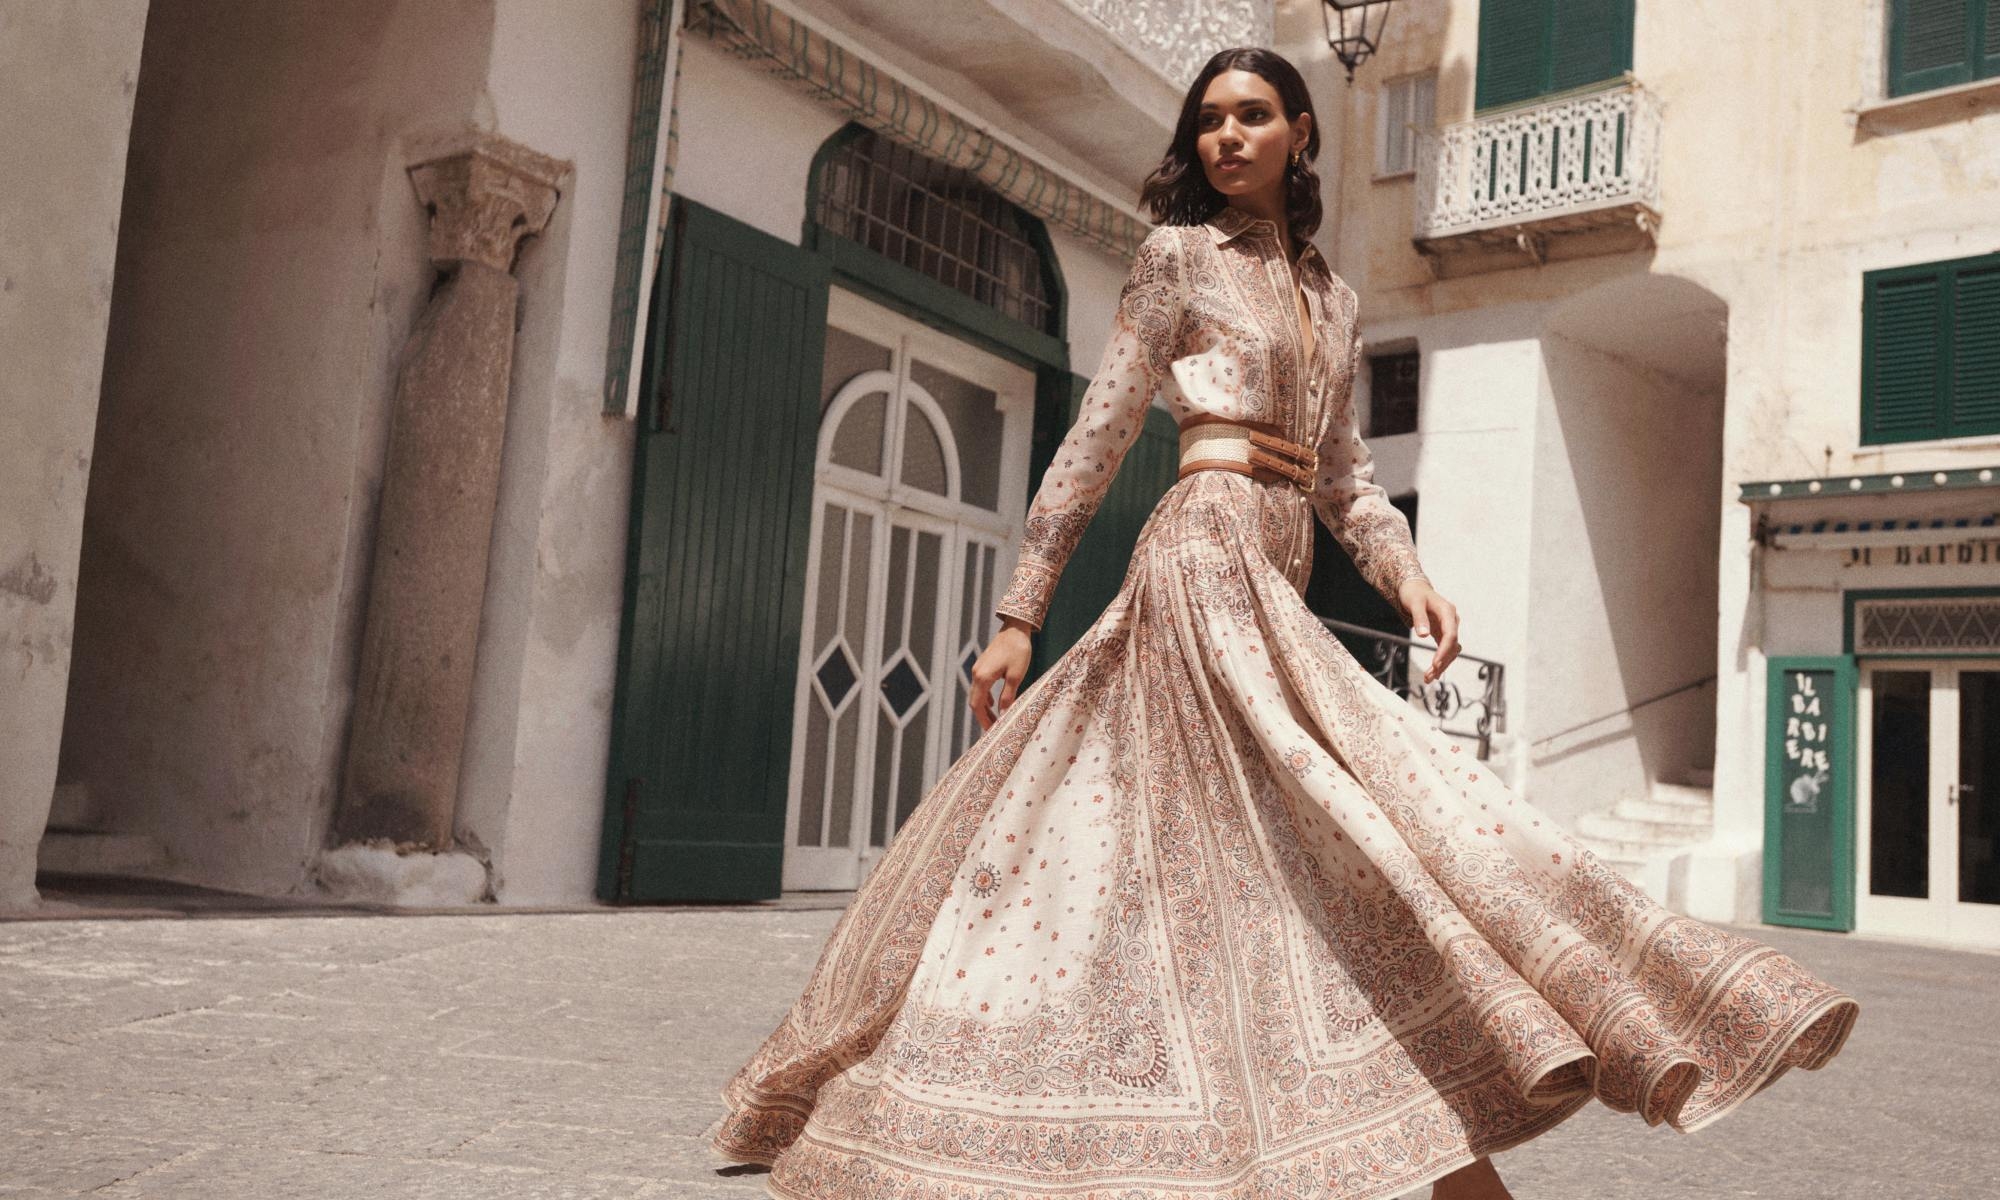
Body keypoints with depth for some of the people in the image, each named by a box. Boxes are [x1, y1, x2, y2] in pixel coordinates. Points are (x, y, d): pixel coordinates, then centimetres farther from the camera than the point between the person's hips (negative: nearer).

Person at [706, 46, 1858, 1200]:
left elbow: (1343, 471, 20)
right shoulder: (1180, 255, 4)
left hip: (1277, 591, 6)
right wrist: (1019, 614, -3)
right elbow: (1101, 435, 0)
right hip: (1206, 564, -6)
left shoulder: (1333, 298, 21)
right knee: (1357, 842, -14)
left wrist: (1407, 574, 0)